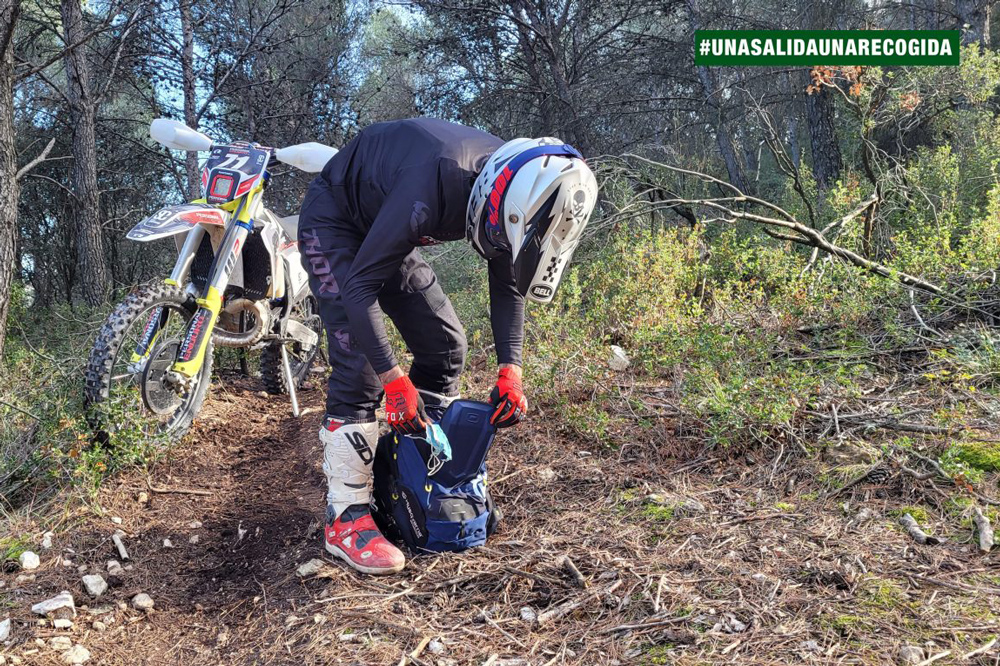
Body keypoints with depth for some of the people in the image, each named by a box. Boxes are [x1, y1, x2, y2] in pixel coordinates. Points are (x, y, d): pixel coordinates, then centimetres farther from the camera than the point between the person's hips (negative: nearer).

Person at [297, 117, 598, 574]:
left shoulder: (514, 186, -17)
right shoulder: (436, 186, -40)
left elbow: (507, 285, -4)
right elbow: (360, 286, -34)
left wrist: (510, 371, -13)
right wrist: (395, 381, -35)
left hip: (386, 229, 8)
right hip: (334, 223, -7)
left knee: (445, 345, 2)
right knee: (360, 364, -19)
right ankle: (345, 519, -11)